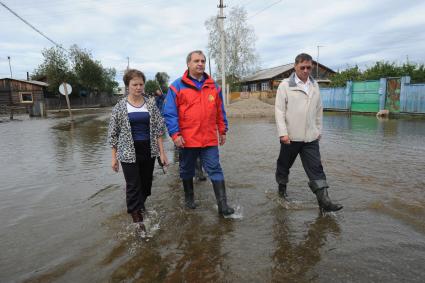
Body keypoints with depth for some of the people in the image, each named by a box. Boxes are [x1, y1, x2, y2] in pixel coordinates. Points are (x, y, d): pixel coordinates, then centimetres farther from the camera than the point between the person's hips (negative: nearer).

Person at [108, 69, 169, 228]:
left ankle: (140, 205, 41)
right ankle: (137, 218, 8)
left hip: (149, 152, 3)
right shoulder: (120, 107, -3)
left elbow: (158, 129, 2)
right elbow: (113, 133, 2)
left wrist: (162, 152, -2)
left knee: (146, 184, 14)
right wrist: (114, 157, 1)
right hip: (129, 153, -2)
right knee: (133, 186, -3)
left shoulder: (150, 104, 2)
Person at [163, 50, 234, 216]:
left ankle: (222, 205, 5)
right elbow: (170, 113, -6)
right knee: (187, 170, 15)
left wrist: (222, 131, 14)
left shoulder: (213, 86, 9)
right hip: (187, 139, -1)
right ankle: (189, 197, 36)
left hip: (210, 139, 2)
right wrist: (175, 134, -14)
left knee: (215, 170, 0)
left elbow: (220, 111, 14)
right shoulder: (177, 86, -2)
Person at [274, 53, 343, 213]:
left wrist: (319, 130, 15)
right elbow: (279, 110, -9)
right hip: (290, 136, -3)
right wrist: (283, 133, -15)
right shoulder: (285, 85, -4)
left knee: (316, 168, -1)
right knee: (284, 165, 13)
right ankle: (282, 188, 36)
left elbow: (318, 110, 16)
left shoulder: (315, 86, 10)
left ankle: (323, 201, 0)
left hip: (310, 137, 3)